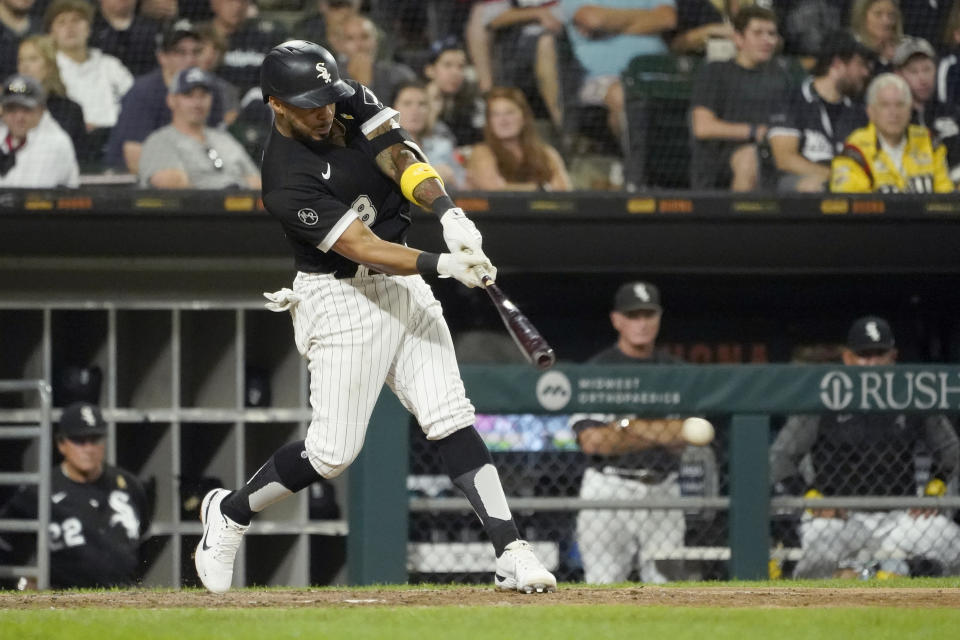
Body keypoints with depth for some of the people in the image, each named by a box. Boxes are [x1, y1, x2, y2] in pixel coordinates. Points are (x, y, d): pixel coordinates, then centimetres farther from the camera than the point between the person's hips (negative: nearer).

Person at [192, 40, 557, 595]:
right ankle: (229, 514, 21)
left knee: (451, 420, -4)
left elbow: (399, 160, -10)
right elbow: (363, 249, -27)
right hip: (343, 301, -6)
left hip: (402, 286, 6)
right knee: (334, 452, -3)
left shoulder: (350, 102, -3)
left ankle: (512, 553, -10)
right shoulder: (288, 181, -24)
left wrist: (449, 213, -28)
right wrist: (444, 265, -38)